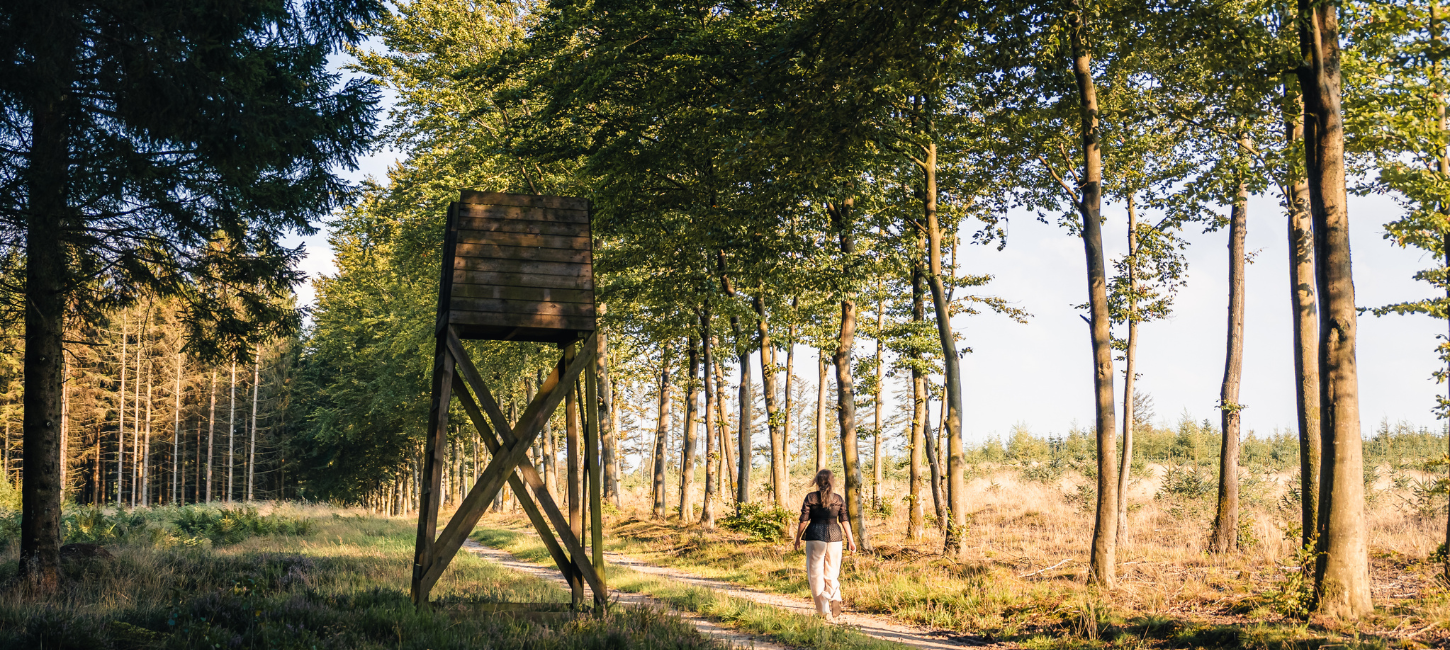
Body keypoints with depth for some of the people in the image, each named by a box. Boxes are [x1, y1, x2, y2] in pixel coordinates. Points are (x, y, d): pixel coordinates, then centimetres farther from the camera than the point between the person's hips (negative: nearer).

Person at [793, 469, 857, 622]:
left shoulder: (810, 497, -3)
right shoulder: (839, 499, 4)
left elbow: (804, 520, -3)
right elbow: (844, 521, 4)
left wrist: (797, 538, 6)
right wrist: (850, 540, 10)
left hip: (815, 537, -2)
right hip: (834, 537, 2)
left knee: (816, 574, 5)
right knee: (832, 573, 13)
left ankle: (824, 610, -1)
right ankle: (835, 598, -14)